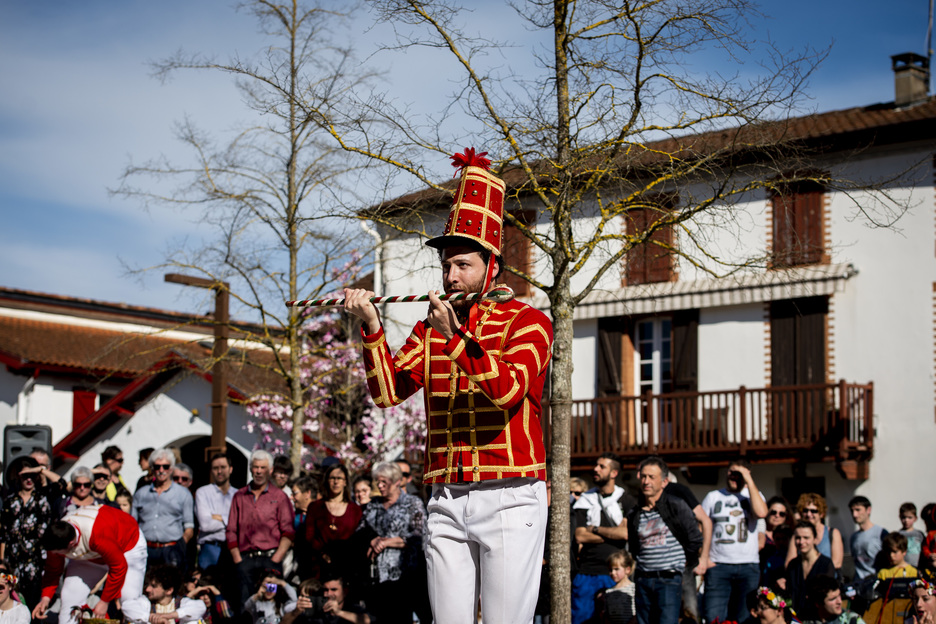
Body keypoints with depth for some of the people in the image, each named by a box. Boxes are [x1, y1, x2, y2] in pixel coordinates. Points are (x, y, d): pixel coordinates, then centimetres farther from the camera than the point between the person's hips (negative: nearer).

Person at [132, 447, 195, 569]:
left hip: (171, 549, -2)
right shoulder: (141, 494, 19)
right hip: (146, 549, 2)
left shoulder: (183, 494, 12)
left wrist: (179, 547, -6)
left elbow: (189, 529, 8)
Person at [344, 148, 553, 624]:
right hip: (446, 502, 5)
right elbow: (388, 391, 4)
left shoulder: (527, 321, 1)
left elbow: (509, 387, -17)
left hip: (509, 499, -4)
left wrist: (456, 338, -23)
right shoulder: (429, 330, 15)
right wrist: (372, 327, -9)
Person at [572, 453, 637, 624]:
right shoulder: (585, 502, 10)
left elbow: (626, 533, -9)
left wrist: (595, 529, -2)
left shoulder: (627, 501, 6)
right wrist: (613, 534, -4)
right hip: (586, 570, 1)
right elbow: (579, 536, -1)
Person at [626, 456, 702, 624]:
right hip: (643, 581, 5)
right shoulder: (634, 514, 11)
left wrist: (686, 564, 7)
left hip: (669, 580, -5)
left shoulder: (677, 506, -3)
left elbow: (695, 541, 0)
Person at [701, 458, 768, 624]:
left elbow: (761, 512, -14)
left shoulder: (754, 495, 10)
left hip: (748, 566, 0)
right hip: (717, 566, 0)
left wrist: (749, 480, -10)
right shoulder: (713, 496, 12)